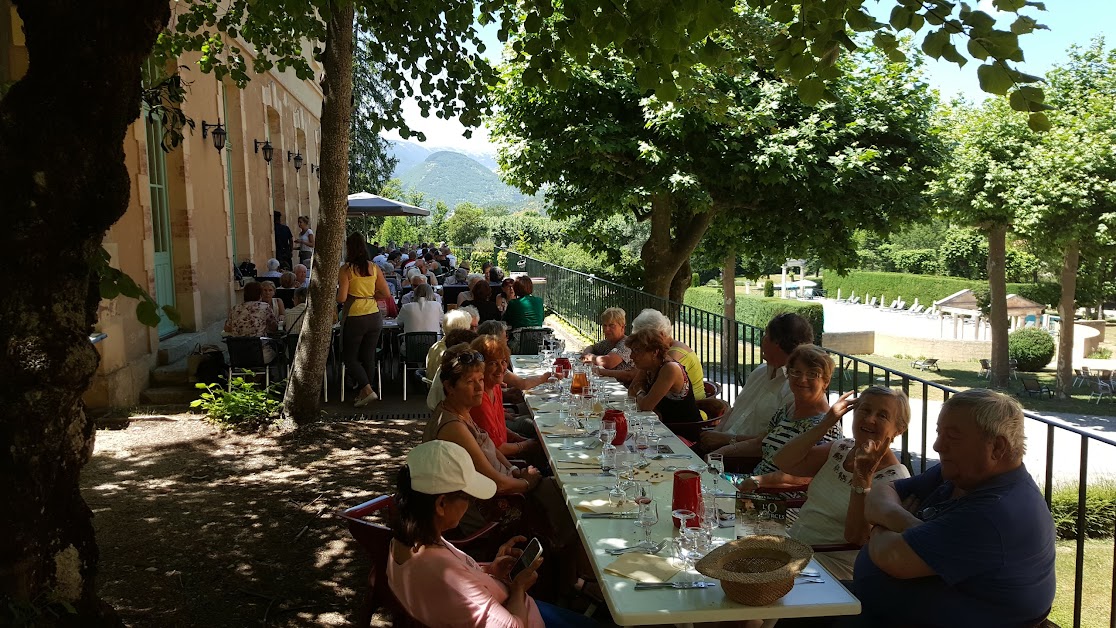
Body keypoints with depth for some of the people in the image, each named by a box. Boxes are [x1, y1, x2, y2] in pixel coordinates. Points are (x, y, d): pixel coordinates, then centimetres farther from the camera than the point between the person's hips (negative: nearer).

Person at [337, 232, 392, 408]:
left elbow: (341, 298, -16)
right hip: (374, 317, 5)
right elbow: (386, 294, 4)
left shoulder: (346, 269, -10)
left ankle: (367, 390, -6)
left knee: (349, 357, 8)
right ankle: (363, 393, 20)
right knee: (368, 356, 13)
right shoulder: (374, 267, 3)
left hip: (355, 318, -5)